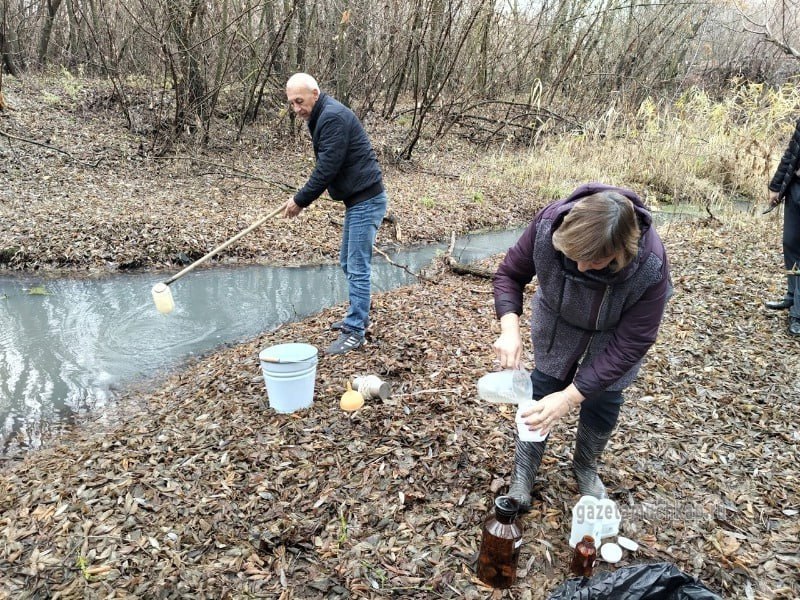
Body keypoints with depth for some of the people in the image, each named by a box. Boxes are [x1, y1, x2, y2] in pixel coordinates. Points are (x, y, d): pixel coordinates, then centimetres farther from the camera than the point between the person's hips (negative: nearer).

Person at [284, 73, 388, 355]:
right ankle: (358, 316, 31)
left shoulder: (333, 117, -17)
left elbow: (327, 167, -21)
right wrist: (304, 197, 10)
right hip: (357, 199, 11)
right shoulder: (322, 116, 15)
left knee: (357, 268, -8)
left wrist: (300, 200, -11)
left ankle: (354, 332, -1)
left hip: (366, 200, -11)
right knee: (348, 262, 18)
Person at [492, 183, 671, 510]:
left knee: (603, 401, 5)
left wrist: (570, 397, -36)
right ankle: (523, 471, 25)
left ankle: (586, 469, 36)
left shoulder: (650, 265, -40)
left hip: (614, 333, -1)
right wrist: (510, 328, -37)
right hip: (557, 319, 1)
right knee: (542, 388, 4)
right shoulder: (548, 223, -37)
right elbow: (509, 273, -19)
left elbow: (630, 343, -32)